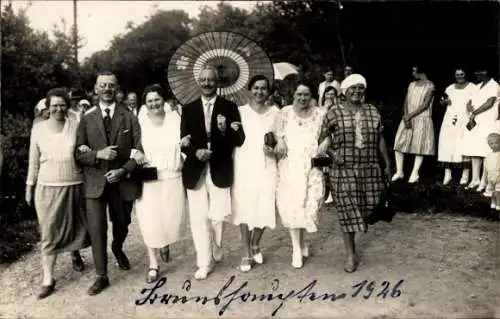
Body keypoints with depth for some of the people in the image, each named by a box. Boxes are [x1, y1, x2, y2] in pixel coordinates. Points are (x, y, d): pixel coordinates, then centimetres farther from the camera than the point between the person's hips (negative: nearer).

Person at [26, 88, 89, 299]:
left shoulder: (76, 126, -2)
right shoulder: (38, 128, 1)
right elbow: (33, 161, 7)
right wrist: (29, 187, 9)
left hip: (75, 187, 0)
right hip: (47, 188, 0)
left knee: (76, 226, 16)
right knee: (49, 234, 4)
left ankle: (75, 253, 48)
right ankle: (48, 280, 13)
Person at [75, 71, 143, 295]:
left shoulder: (129, 117, 1)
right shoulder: (87, 118, 2)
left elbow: (139, 150, -3)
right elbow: (79, 153, 0)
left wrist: (124, 170, -17)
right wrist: (98, 154, -19)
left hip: (122, 180, 1)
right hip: (95, 181, 0)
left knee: (122, 223, 16)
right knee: (97, 228, -6)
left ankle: (117, 249, 50)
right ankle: (101, 276, 10)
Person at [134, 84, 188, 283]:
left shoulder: (175, 118, 2)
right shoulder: (140, 123, -1)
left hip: (173, 178, 1)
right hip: (148, 180, -1)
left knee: (173, 220, 6)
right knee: (151, 221, 1)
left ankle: (165, 244, 42)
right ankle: (153, 265, 18)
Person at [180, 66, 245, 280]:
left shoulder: (229, 108, 2)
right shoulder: (188, 109, 7)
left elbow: (239, 140, -2)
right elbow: (183, 141, 4)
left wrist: (225, 130, -22)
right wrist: (195, 152, -16)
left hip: (220, 170, -1)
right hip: (195, 171, 1)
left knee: (217, 217, 7)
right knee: (198, 219, 3)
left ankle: (216, 251, 37)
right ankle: (204, 263, 17)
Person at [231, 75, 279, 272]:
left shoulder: (275, 112, 7)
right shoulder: (240, 111, 3)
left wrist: (275, 149, -7)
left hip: (266, 167, 1)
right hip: (244, 166, -1)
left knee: (264, 208, 3)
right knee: (244, 209, 1)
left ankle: (255, 245, 30)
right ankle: (247, 254, 17)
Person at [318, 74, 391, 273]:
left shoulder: (373, 112, 9)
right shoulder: (334, 113, -1)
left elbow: (380, 139, 13)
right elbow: (323, 138, 3)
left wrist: (387, 163, 12)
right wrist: (331, 152, -14)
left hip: (369, 170, 4)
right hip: (344, 171, -3)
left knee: (367, 206, 6)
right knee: (348, 211, -2)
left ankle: (352, 233, 36)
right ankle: (351, 255, 9)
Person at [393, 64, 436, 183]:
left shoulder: (430, 86, -4)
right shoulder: (411, 85, 14)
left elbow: (425, 105, -12)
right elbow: (406, 102, 6)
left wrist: (410, 115, -15)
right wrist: (406, 116, -10)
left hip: (422, 119, -5)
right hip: (408, 118, 6)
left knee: (419, 146, -5)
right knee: (399, 143, -2)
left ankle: (415, 173, -3)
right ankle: (399, 171, 3)